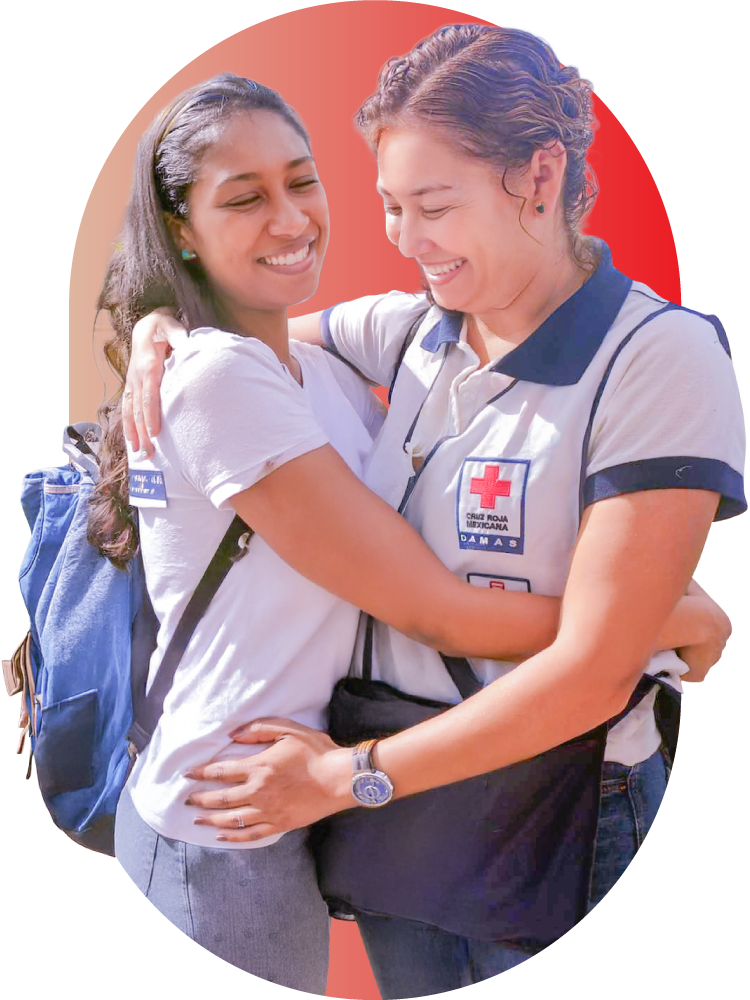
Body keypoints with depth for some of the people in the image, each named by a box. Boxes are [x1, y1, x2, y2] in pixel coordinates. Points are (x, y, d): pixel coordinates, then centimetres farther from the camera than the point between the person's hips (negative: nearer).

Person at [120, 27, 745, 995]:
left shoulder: (662, 360, -19)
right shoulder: (414, 328, -2)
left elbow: (592, 672, -22)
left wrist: (345, 775, -17)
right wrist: (161, 332, -5)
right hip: (393, 805, 5)